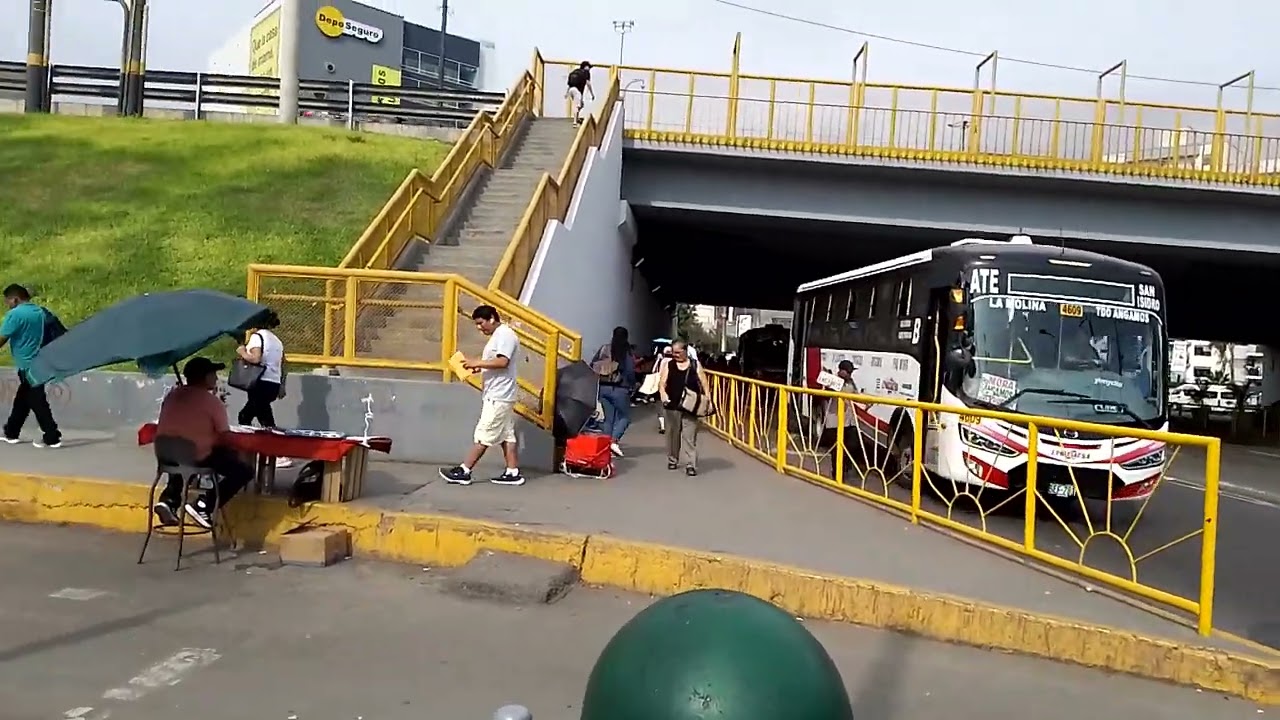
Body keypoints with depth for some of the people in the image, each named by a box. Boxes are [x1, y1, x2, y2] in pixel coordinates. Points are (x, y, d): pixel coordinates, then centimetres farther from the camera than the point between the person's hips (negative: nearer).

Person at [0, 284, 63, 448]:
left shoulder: (15, 314, -14)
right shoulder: (40, 311, 9)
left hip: (28, 365, -9)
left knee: (37, 403, -5)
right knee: (21, 400, 19)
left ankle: (52, 437, -5)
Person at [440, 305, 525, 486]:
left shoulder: (505, 335, -14)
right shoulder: (497, 336, 18)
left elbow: (502, 362, -25)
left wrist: (477, 363, -21)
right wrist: (478, 366, 6)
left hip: (498, 396, -10)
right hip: (497, 395, 10)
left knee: (484, 435, -6)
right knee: (506, 435, 8)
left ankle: (463, 471, -3)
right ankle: (513, 473, 10)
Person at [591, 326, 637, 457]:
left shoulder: (604, 349, 3)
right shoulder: (627, 352, -7)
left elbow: (592, 366, 4)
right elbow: (630, 372, -11)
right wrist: (632, 385, 6)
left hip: (603, 388, 4)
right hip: (620, 389, -4)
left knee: (608, 418, 12)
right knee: (624, 417, 9)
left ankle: (606, 446, 11)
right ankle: (614, 441, -10)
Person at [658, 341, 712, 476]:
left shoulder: (695, 365, 4)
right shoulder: (668, 365, 4)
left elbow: (704, 383, 4)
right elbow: (662, 383, -3)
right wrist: (663, 394, -23)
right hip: (672, 405, 2)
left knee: (689, 436, -5)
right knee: (673, 434, 13)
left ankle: (690, 464, -5)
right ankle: (672, 460, 30)